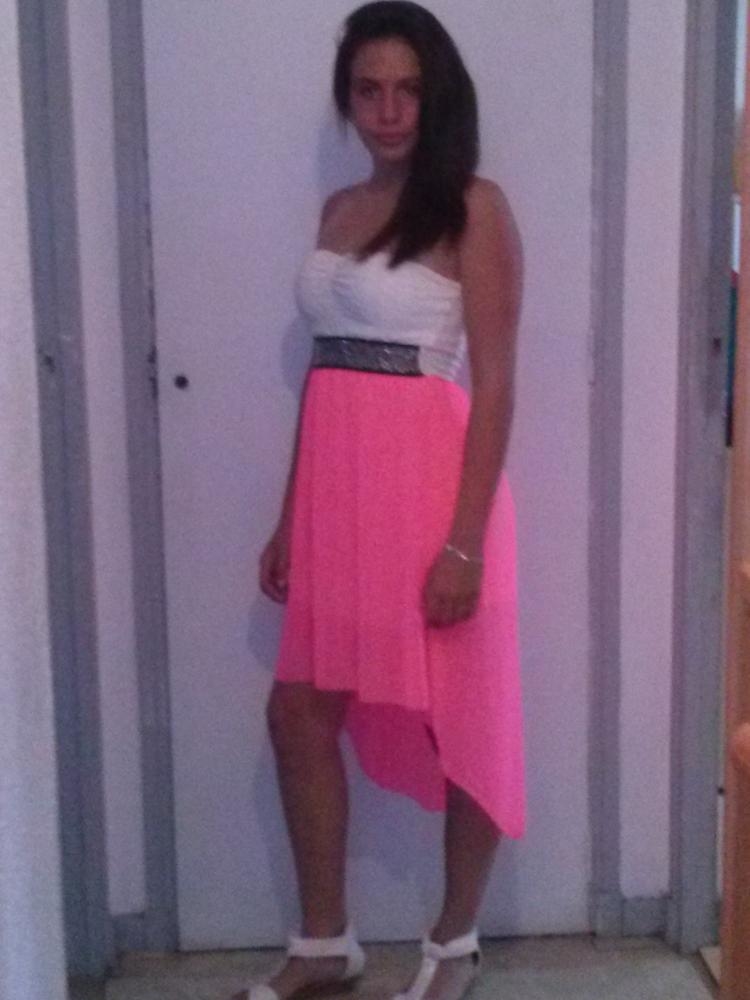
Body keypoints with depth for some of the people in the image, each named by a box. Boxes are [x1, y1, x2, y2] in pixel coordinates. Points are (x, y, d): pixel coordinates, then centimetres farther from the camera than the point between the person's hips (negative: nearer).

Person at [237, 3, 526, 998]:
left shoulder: (474, 209, -7)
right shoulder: (339, 209, 13)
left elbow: (494, 385, -12)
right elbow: (323, 368, 15)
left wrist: (465, 541, -18)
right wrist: (289, 516, 13)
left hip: (431, 484, -7)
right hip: (336, 487, 7)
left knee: (461, 725, 6)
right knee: (299, 711, 10)